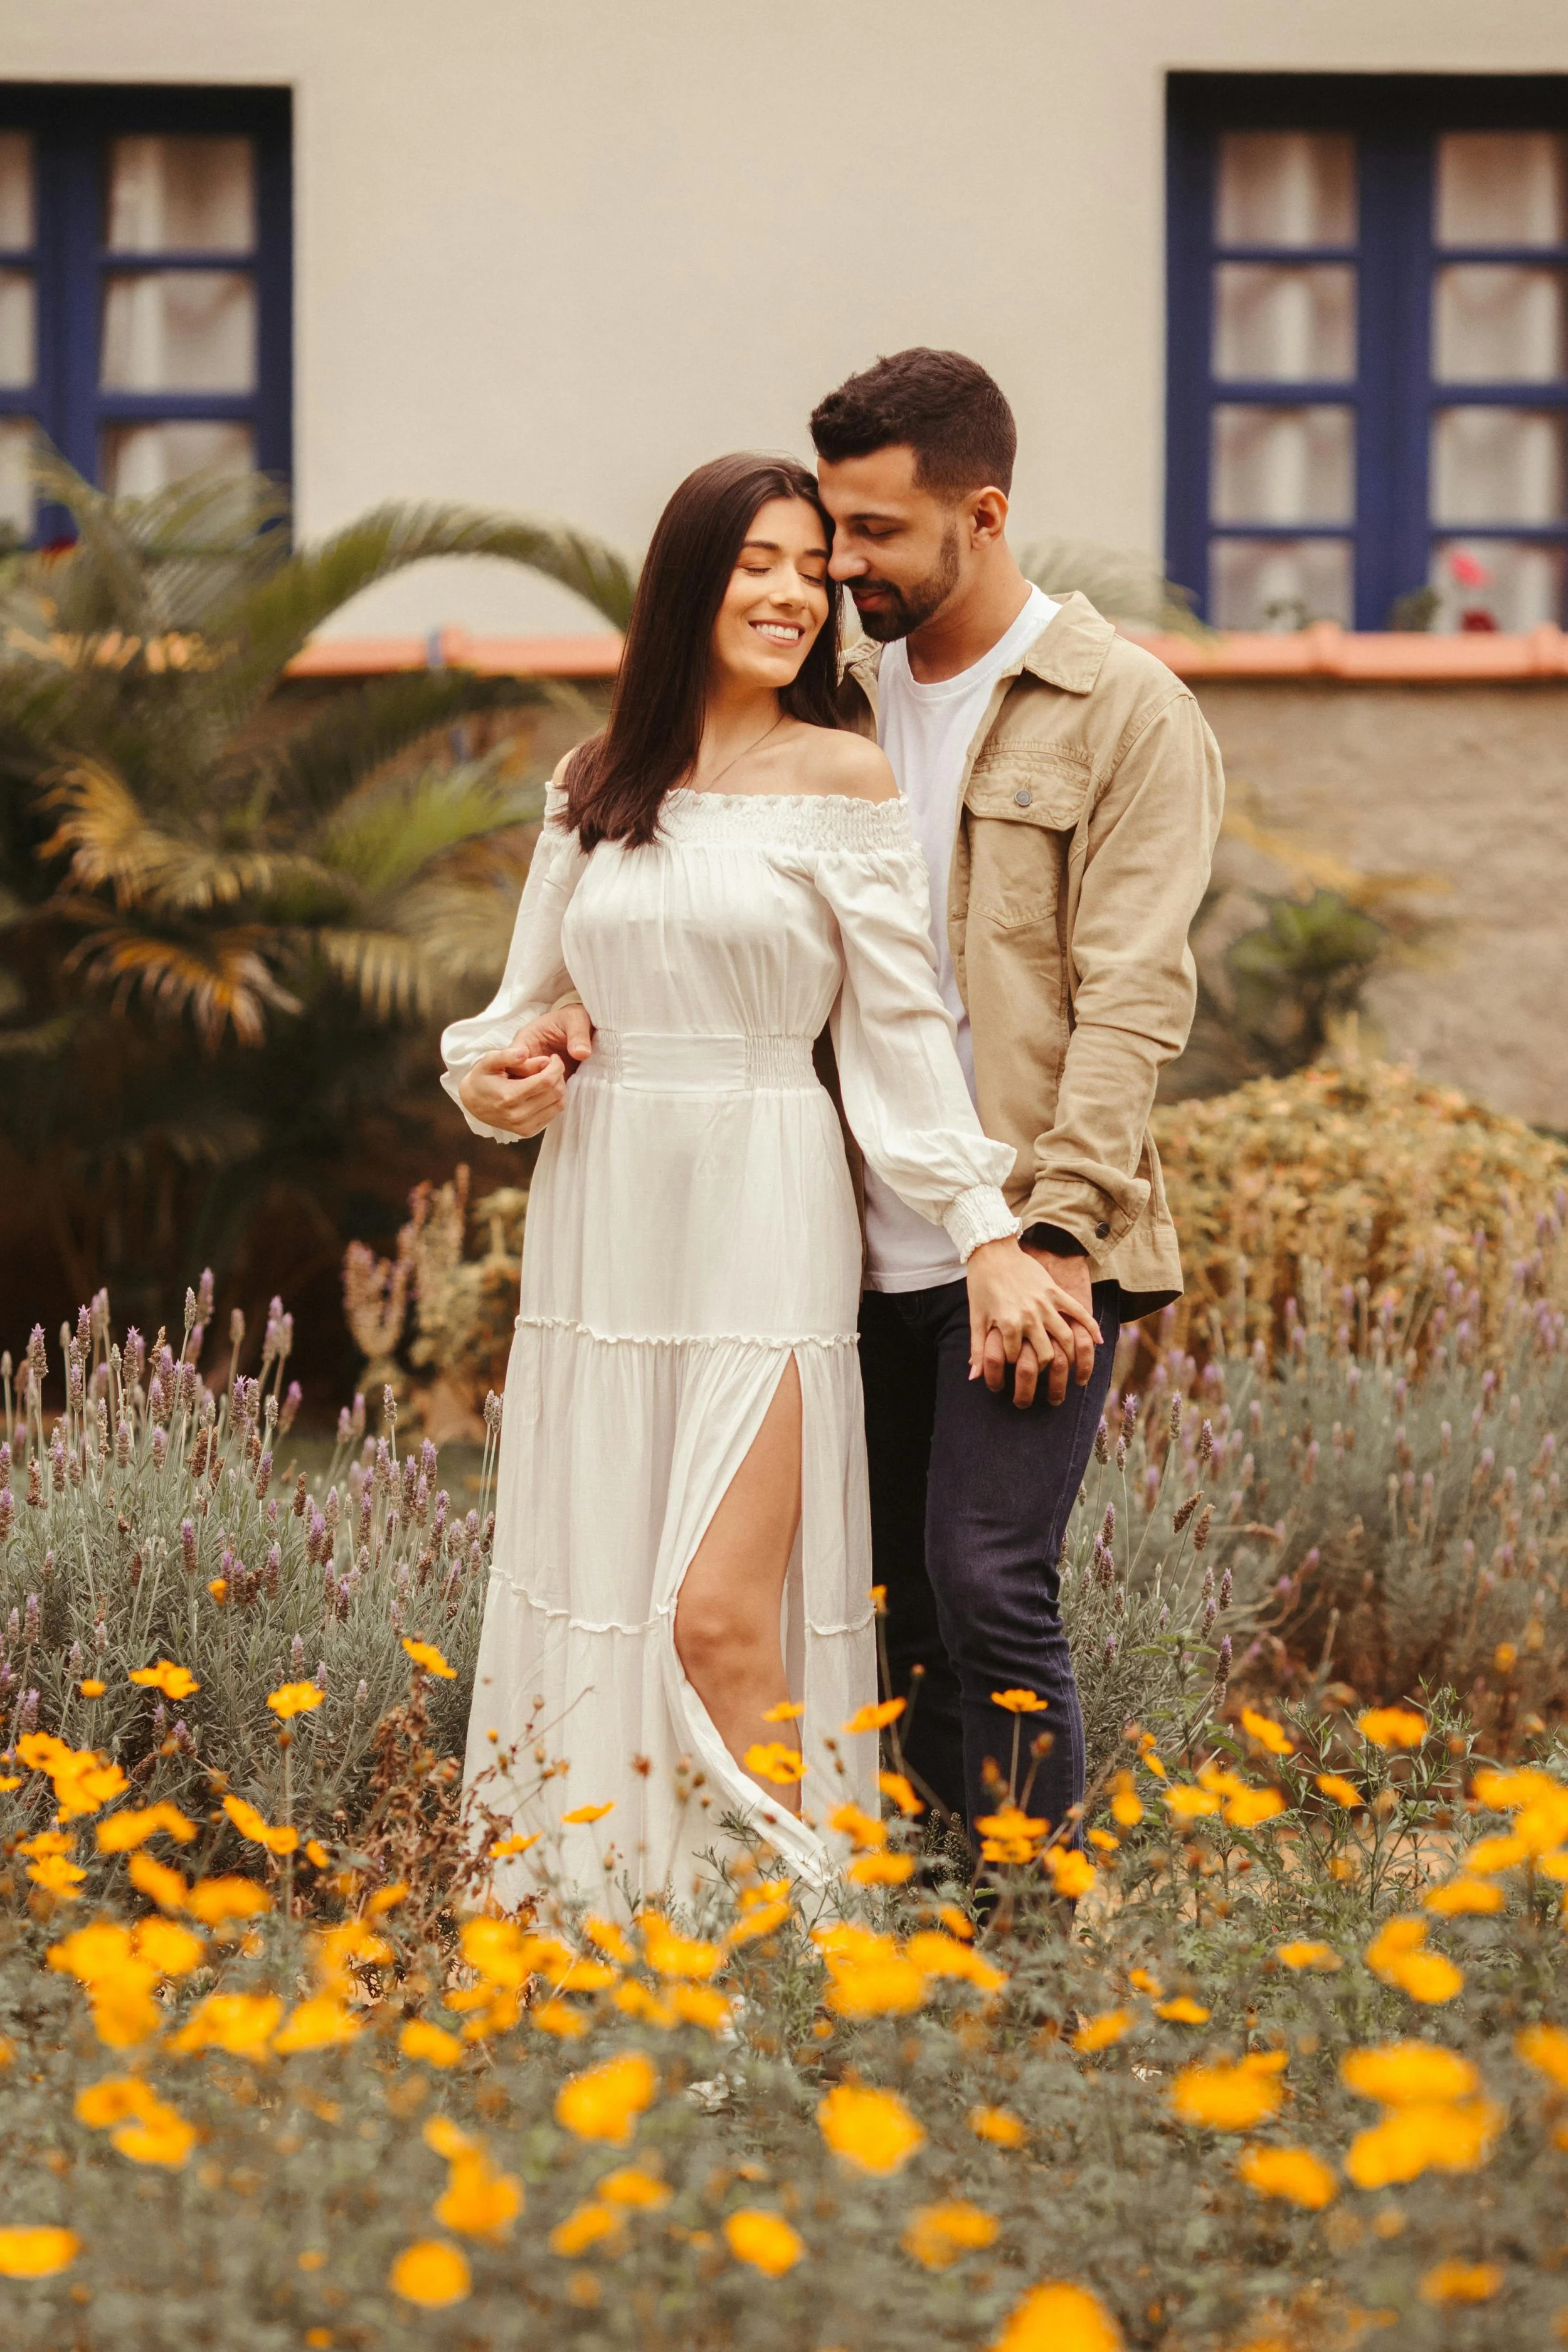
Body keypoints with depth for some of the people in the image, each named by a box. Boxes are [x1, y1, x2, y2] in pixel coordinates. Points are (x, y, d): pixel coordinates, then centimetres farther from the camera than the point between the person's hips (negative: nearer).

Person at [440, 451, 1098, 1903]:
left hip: (763, 1226, -4)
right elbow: (530, 1001, 18)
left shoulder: (843, 779, -1)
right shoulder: (596, 786, 11)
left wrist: (987, 1238, -10)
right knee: (590, 1602, 6)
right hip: (602, 1223, 5)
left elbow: (900, 1030, -3)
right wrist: (489, 1078, -4)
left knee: (717, 1618, -14)